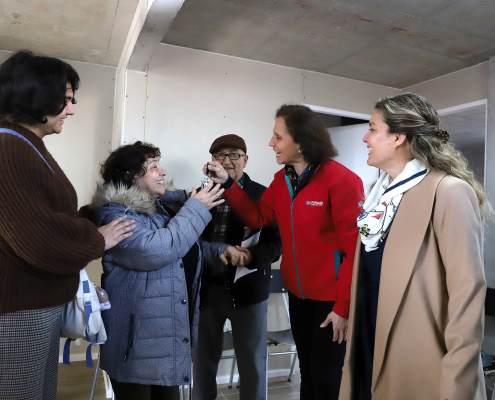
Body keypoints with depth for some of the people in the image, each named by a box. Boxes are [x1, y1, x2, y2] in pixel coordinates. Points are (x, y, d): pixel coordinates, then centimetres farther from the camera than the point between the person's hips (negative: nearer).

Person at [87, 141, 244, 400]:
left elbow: (187, 248, 21)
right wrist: (196, 209, -23)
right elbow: (154, 251, -31)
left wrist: (218, 250, 1)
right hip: (137, 338, -8)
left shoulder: (163, 205, 9)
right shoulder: (114, 214, -16)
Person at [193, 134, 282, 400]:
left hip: (247, 289, -2)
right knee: (203, 360, 17)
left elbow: (276, 242, -9)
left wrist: (252, 255, -26)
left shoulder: (263, 196, -3)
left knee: (253, 363, 12)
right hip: (207, 289, 3)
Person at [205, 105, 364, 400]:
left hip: (331, 300, -6)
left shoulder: (341, 180, -19)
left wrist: (343, 307, -18)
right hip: (298, 295, 6)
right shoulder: (282, 179, 3)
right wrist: (227, 184, -4)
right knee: (307, 374, 22)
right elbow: (257, 218, 5)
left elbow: (355, 248, -19)